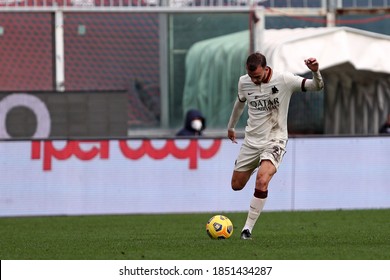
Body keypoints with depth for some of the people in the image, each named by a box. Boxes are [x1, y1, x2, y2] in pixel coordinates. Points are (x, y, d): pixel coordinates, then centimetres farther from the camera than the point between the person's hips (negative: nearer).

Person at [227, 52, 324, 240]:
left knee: (262, 181, -27)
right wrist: (230, 127, 34)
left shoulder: (284, 80, -14)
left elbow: (317, 86, -14)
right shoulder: (244, 82, -2)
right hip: (251, 141, 4)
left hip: (274, 141, -4)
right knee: (236, 186, 8)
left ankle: (248, 228, -19)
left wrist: (315, 72, -36)